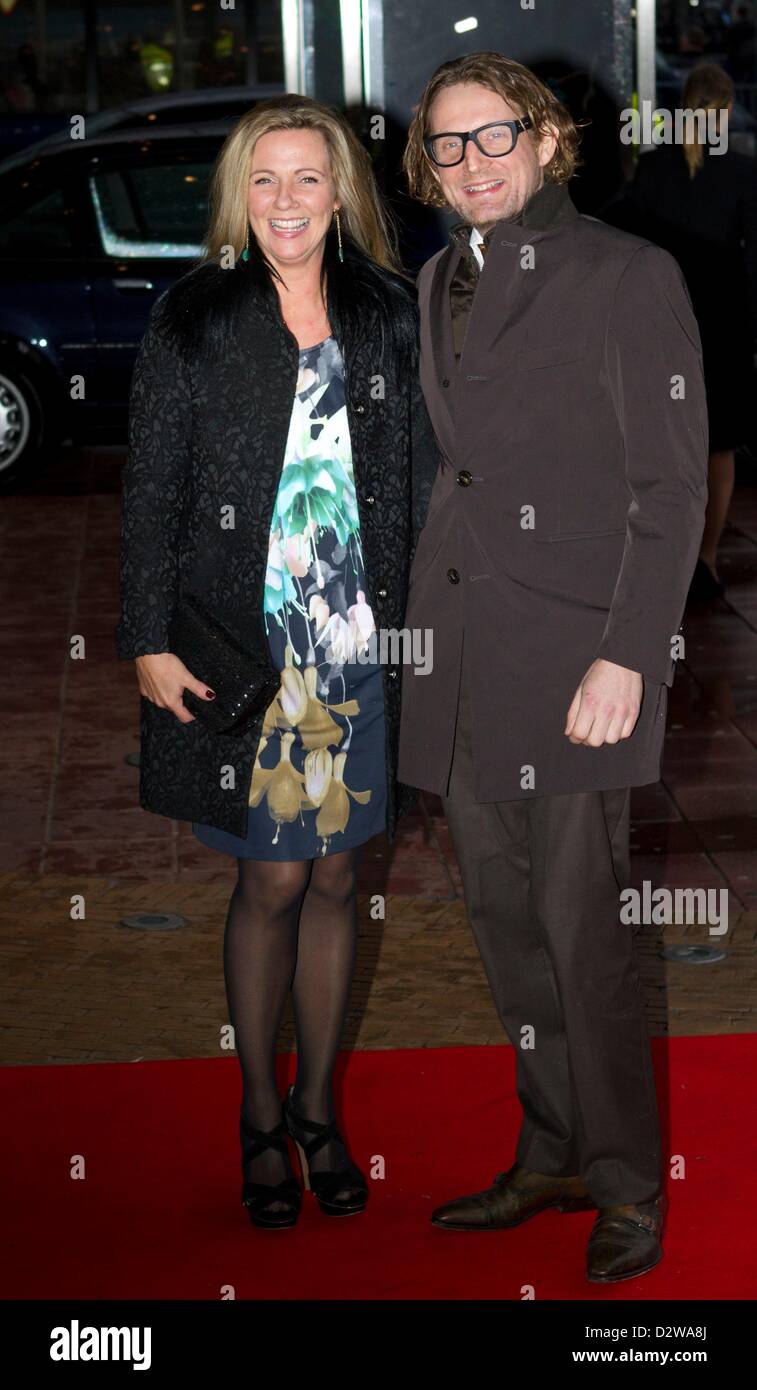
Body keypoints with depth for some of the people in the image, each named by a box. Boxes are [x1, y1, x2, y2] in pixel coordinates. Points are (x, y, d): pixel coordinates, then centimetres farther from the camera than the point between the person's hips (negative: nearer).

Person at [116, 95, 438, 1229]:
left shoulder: (387, 316, 6)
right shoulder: (195, 320, -2)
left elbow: (421, 481, 9)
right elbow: (152, 490, -2)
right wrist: (151, 641, -7)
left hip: (362, 648, 3)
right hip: (246, 647, -2)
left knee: (335, 879, 10)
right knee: (273, 882, 2)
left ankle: (319, 1108, 25)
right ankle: (261, 1117, 19)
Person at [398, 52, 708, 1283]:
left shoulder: (627, 276, -5)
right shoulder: (441, 284, 15)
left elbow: (672, 487, -8)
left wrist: (627, 657, -15)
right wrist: (426, 628, 15)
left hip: (572, 649, -7)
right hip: (459, 650, 7)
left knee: (581, 922, -6)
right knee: (504, 918, 11)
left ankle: (625, 1184, 9)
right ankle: (553, 1156, 25)